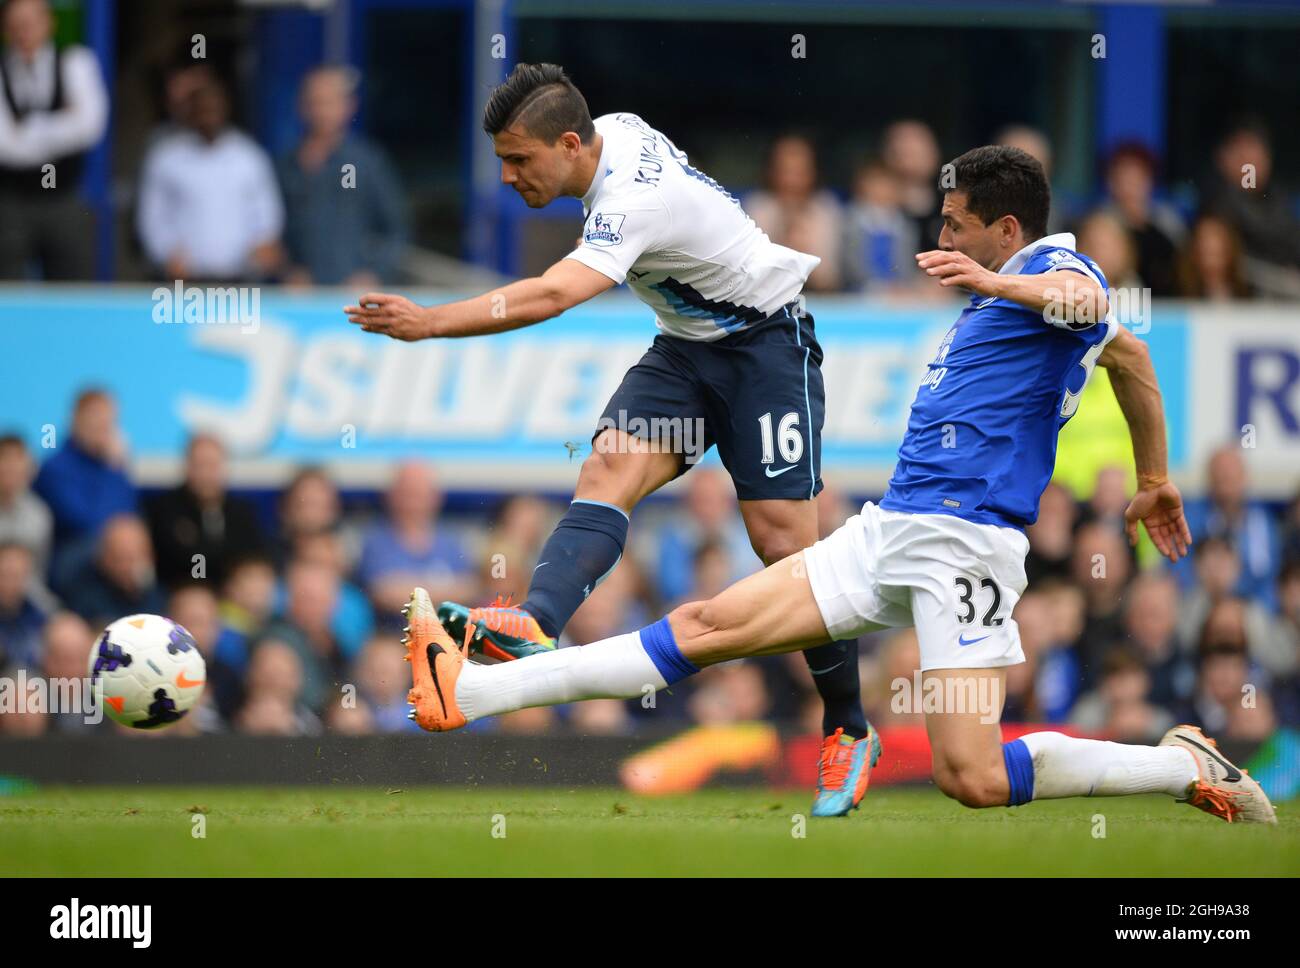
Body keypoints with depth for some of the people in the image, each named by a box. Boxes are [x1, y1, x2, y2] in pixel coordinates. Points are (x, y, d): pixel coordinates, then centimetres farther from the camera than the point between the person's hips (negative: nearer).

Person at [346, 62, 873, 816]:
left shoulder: (635, 202, -31)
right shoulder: (614, 129, -4)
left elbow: (551, 297, -46)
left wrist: (427, 322, -53)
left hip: (767, 343, -8)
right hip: (686, 348, 8)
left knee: (782, 537, -10)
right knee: (609, 471, -18)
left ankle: (850, 731, 6)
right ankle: (536, 626, -43)